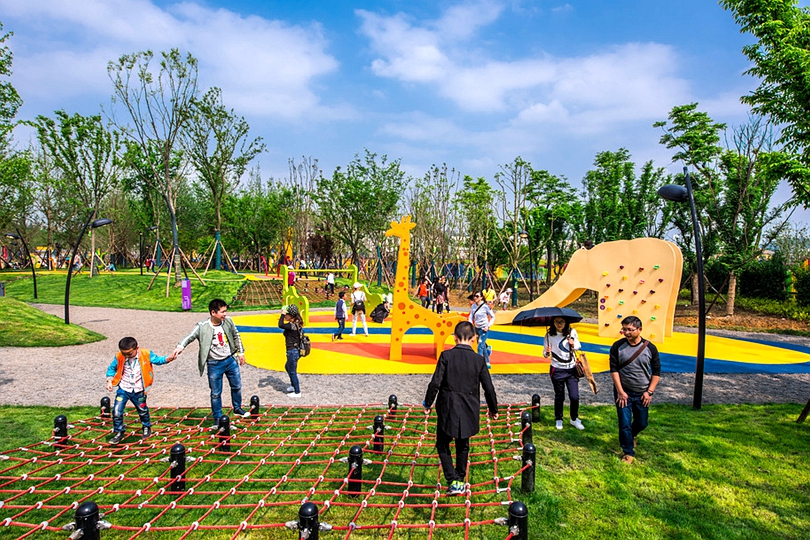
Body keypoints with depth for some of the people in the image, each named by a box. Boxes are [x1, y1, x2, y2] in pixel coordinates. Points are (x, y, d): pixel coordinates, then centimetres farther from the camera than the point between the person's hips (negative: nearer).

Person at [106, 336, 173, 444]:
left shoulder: (145, 354, -15)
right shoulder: (119, 357, -13)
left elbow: (157, 360, -7)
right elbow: (111, 368, 3)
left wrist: (167, 359, -27)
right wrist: (109, 381, -7)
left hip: (138, 391, 0)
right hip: (123, 389, 1)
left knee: (142, 410, 16)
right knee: (117, 411, -5)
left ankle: (147, 427, 42)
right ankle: (119, 432, 17)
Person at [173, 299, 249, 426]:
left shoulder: (228, 322, -6)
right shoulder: (202, 327, -18)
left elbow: (236, 336, 8)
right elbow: (190, 336, -27)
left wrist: (240, 352, 13)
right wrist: (181, 346, -48)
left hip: (230, 360, 4)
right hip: (214, 364, -4)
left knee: (237, 386, 18)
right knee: (216, 393, 6)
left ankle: (237, 409, 41)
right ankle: (217, 419, 22)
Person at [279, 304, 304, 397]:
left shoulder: (292, 325, -24)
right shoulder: (296, 324, 5)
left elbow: (281, 325, -36)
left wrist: (283, 314, -27)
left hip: (293, 351, -10)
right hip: (296, 350, 10)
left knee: (292, 371, 3)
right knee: (287, 367, 29)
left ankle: (297, 392, 14)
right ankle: (294, 385, 45)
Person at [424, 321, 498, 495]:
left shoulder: (446, 356, -11)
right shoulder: (479, 360, -5)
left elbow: (435, 383, -12)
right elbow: (489, 388, 0)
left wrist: (427, 403, 4)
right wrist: (493, 409, 16)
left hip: (447, 409, -2)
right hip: (468, 411, 3)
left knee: (442, 445, 12)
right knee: (462, 446, 21)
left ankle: (453, 481, 1)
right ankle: (460, 480, 31)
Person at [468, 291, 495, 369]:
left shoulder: (485, 306, -13)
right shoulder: (473, 306, 2)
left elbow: (493, 317, -4)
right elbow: (471, 317, 8)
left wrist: (488, 326, -13)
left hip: (484, 329, -6)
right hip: (477, 329, 6)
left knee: (480, 347, -14)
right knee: (483, 347, 20)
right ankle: (487, 363, 40)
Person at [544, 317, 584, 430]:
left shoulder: (572, 332, -4)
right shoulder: (549, 335, -9)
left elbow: (578, 346, 11)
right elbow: (545, 354, -3)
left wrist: (573, 345, -11)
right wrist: (547, 353, -26)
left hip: (572, 369, 2)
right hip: (557, 370, -2)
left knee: (575, 397, 1)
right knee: (559, 397, 9)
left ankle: (574, 419, 24)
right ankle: (558, 420, 29)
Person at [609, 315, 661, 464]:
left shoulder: (650, 348, -7)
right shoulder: (617, 346, -9)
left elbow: (657, 372, 1)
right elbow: (614, 370, -8)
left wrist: (649, 392, -5)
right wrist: (620, 392, -12)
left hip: (642, 394, 2)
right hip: (623, 392, -1)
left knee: (642, 423, 15)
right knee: (624, 423, -1)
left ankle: (631, 436, 47)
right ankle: (628, 452, 16)